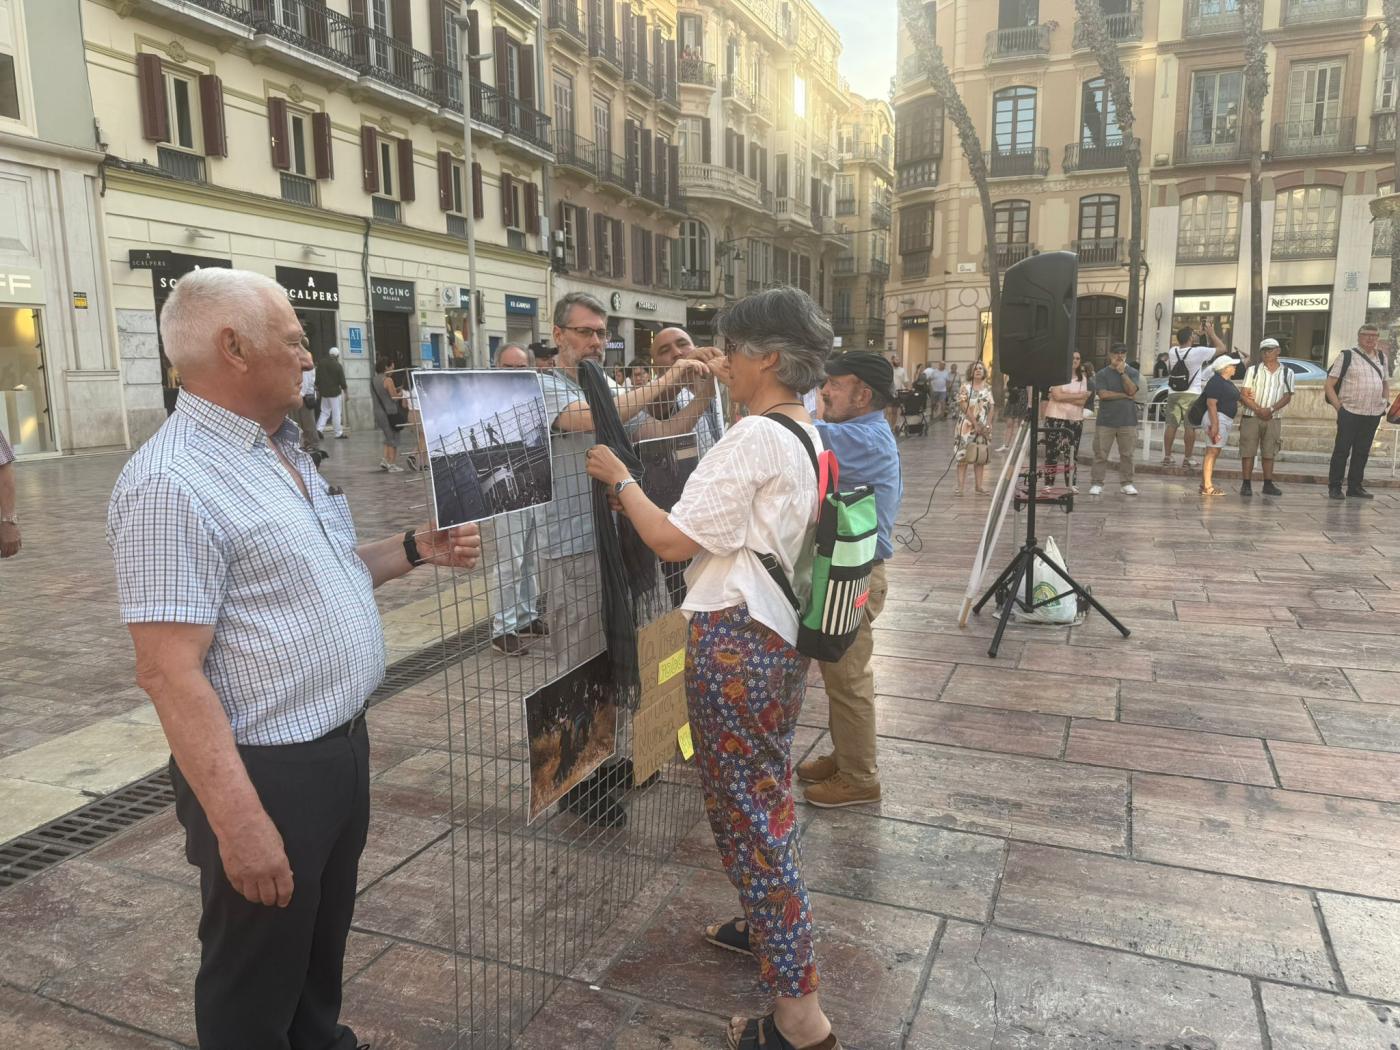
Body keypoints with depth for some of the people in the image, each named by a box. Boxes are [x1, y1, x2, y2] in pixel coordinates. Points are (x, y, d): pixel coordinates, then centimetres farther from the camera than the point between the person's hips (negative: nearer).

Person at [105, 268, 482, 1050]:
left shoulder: (284, 450, 8)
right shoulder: (173, 483, -22)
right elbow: (170, 672, -25)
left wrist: (415, 549, 8)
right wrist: (238, 822, -27)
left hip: (342, 746, 9)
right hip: (269, 772, -9)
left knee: (325, 941, 27)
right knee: (256, 985, 14)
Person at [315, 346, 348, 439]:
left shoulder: (321, 363, 3)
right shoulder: (338, 366, -12)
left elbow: (317, 377, 8)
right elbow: (342, 380, -9)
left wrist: (317, 387, 17)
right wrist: (344, 389, 4)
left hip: (324, 392, 5)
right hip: (335, 392, -5)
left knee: (325, 412, 15)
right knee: (336, 413, 0)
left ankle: (319, 429, 0)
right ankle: (339, 433, 2)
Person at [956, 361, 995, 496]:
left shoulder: (988, 388, 9)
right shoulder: (966, 388, -2)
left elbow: (992, 408, 5)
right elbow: (965, 407, -11)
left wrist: (988, 425, -8)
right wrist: (976, 424, -17)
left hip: (983, 428, 4)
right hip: (968, 427, -4)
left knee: (981, 458, 5)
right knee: (963, 456, -7)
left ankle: (980, 487, 9)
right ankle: (960, 487, -7)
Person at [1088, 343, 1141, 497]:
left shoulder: (1132, 373, 8)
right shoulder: (1102, 374, 3)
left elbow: (1132, 390, -9)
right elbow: (1102, 394, -10)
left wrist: (1122, 372, -12)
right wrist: (1124, 395, -7)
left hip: (1127, 420, 1)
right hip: (1105, 420, -1)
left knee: (1127, 454, 5)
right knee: (1101, 454, 0)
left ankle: (1127, 483, 13)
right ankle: (1097, 483, 6)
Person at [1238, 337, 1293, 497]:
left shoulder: (1287, 372, 7)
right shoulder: (1253, 370, 3)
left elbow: (1287, 396, 0)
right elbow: (1244, 395, -3)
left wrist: (1271, 409, -15)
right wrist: (1258, 409, -15)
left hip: (1273, 419, 1)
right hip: (1251, 417, -1)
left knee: (1269, 453, 5)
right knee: (1248, 451, -3)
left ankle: (1268, 484, 11)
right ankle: (1246, 484, 0)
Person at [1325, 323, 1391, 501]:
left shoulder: (1382, 358, 13)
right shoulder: (1347, 356, -4)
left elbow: (1386, 383, 26)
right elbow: (1329, 385, -6)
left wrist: (1385, 403, 12)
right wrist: (1339, 406, -11)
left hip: (1373, 415, 5)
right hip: (1350, 413, -5)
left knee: (1362, 452, 10)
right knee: (1342, 451, -4)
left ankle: (1355, 487, 17)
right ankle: (1334, 488, 2)